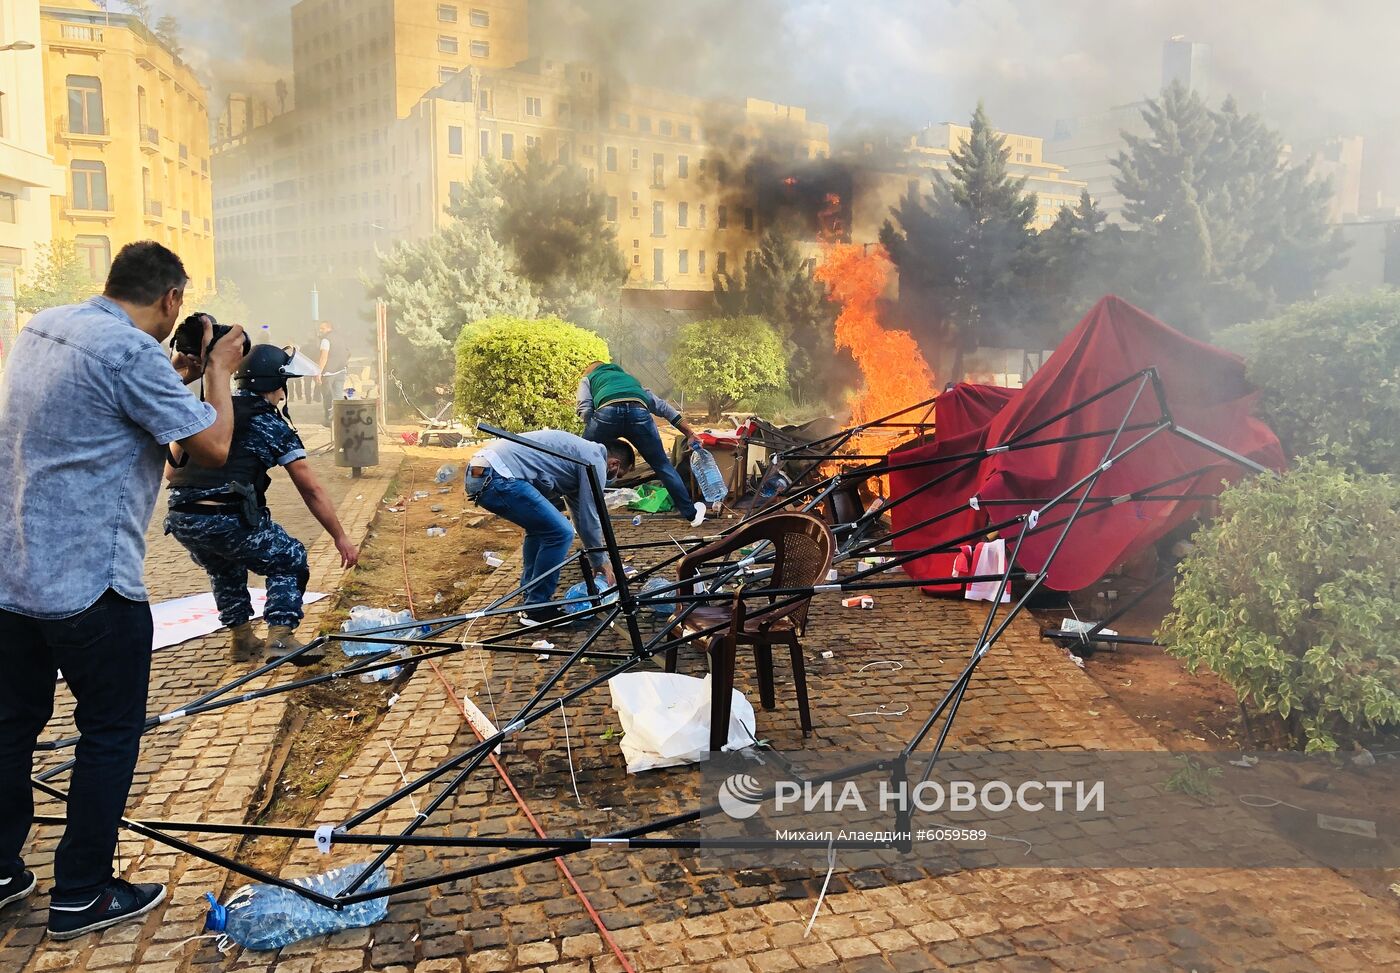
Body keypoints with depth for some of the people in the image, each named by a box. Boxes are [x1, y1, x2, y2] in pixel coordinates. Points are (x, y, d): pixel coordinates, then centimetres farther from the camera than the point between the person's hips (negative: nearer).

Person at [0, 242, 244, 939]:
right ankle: (81, 898, 17)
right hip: (89, 584, -8)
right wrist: (218, 371, -2)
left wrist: (179, 375, 19)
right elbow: (213, 446, -16)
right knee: (110, 734, 7)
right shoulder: (132, 353, -18)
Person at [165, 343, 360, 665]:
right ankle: (280, 637, 3)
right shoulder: (273, 425, 4)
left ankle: (241, 638, 35)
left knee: (224, 567, 35)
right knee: (290, 560, 18)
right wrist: (340, 538, 10)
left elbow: (171, 471, 20)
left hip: (181, 520, 6)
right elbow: (312, 490, 4)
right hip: (230, 521, -6)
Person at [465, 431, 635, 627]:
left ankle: (530, 599, 30)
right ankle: (536, 609, 5)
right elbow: (589, 519, 2)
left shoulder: (582, 451, 29)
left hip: (479, 472, 11)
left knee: (541, 526, 26)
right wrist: (600, 561, 17)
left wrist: (599, 559, 41)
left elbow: (579, 513, 37)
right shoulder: (594, 461, 0)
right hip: (498, 478, -11)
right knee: (559, 533, -5)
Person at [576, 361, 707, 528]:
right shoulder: (629, 378, 45)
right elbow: (663, 406, 40)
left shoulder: (588, 379, 36)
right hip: (639, 413, 2)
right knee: (662, 464, 16)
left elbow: (585, 409, 14)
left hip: (607, 412, -2)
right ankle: (691, 513, 21)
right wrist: (690, 434, 40)